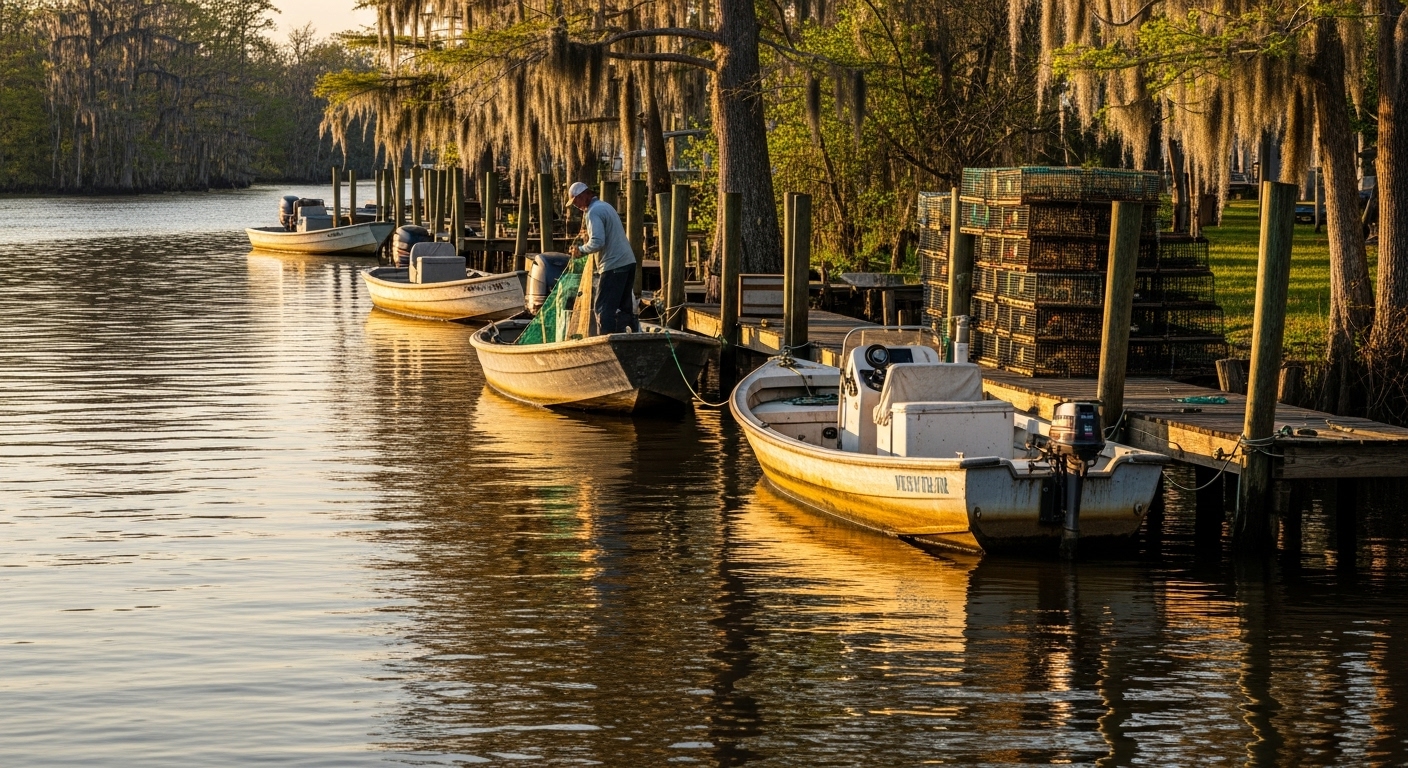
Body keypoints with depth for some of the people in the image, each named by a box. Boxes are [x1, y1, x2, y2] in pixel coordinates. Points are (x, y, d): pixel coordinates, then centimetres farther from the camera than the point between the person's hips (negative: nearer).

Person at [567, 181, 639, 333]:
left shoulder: (593, 212, -13)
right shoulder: (605, 205, 18)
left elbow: (597, 243, -23)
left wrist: (581, 249, -6)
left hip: (613, 266, -10)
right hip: (628, 261, 10)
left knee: (603, 309, -6)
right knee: (624, 307, 14)